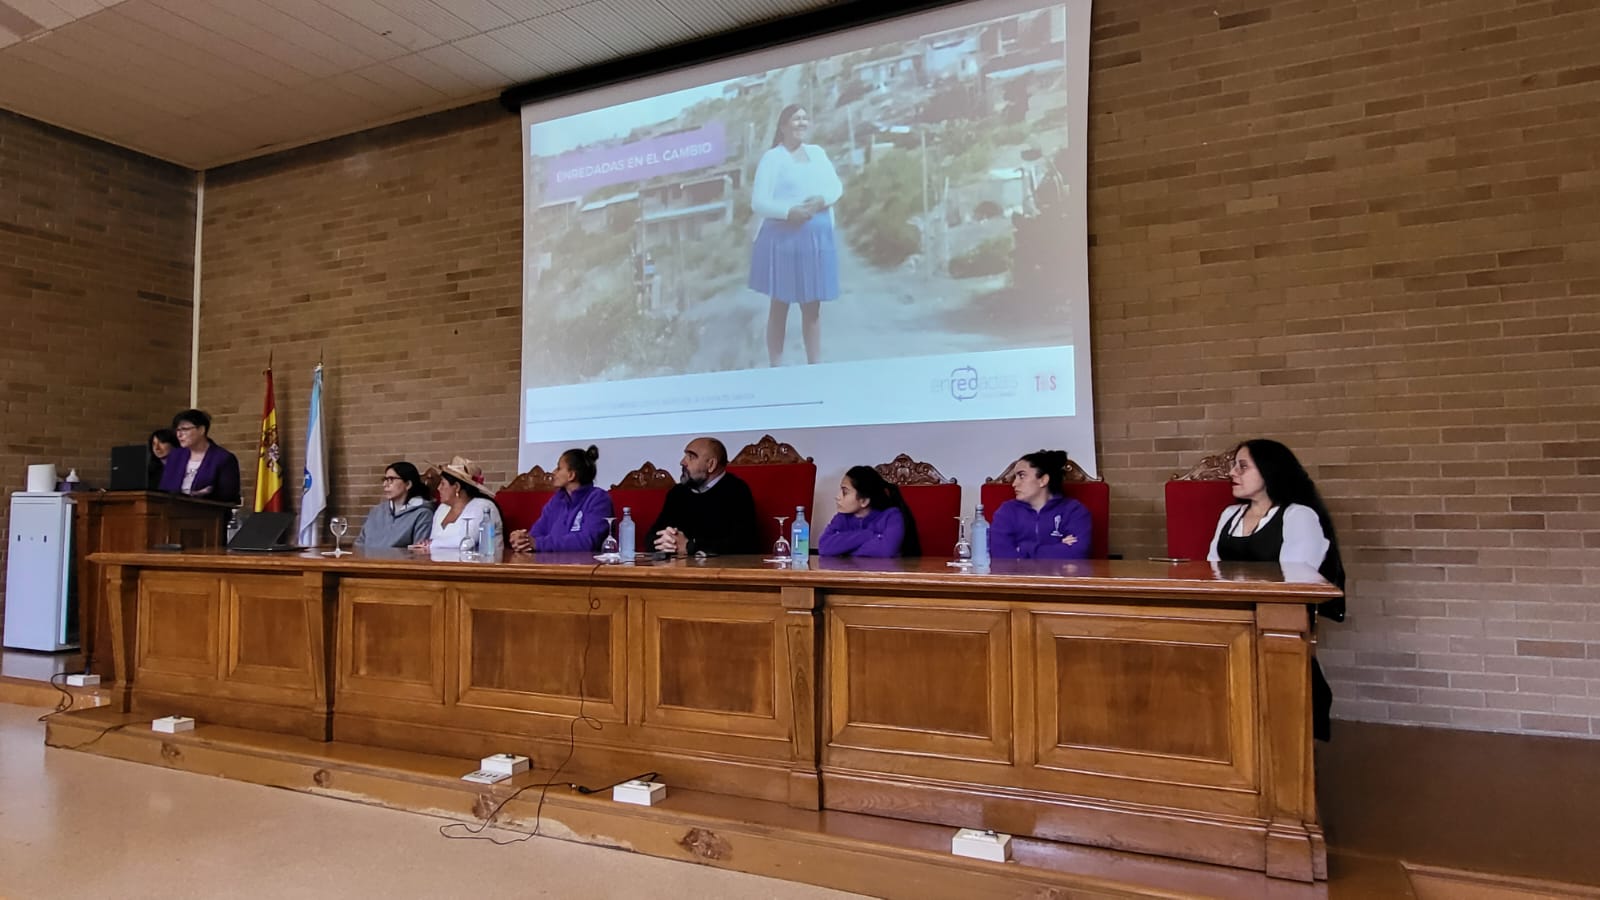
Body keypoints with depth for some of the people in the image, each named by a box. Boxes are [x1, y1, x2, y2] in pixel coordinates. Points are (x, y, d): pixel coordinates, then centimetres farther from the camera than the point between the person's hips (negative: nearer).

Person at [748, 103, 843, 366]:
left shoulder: (817, 152, 14)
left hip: (817, 238, 5)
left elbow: (837, 186, 10)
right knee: (779, 306, 1)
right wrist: (789, 212, -22)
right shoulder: (772, 157, -3)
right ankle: (775, 367, 6)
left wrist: (822, 201, -10)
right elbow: (758, 203, -9)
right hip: (783, 239, -5)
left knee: (813, 307, 8)